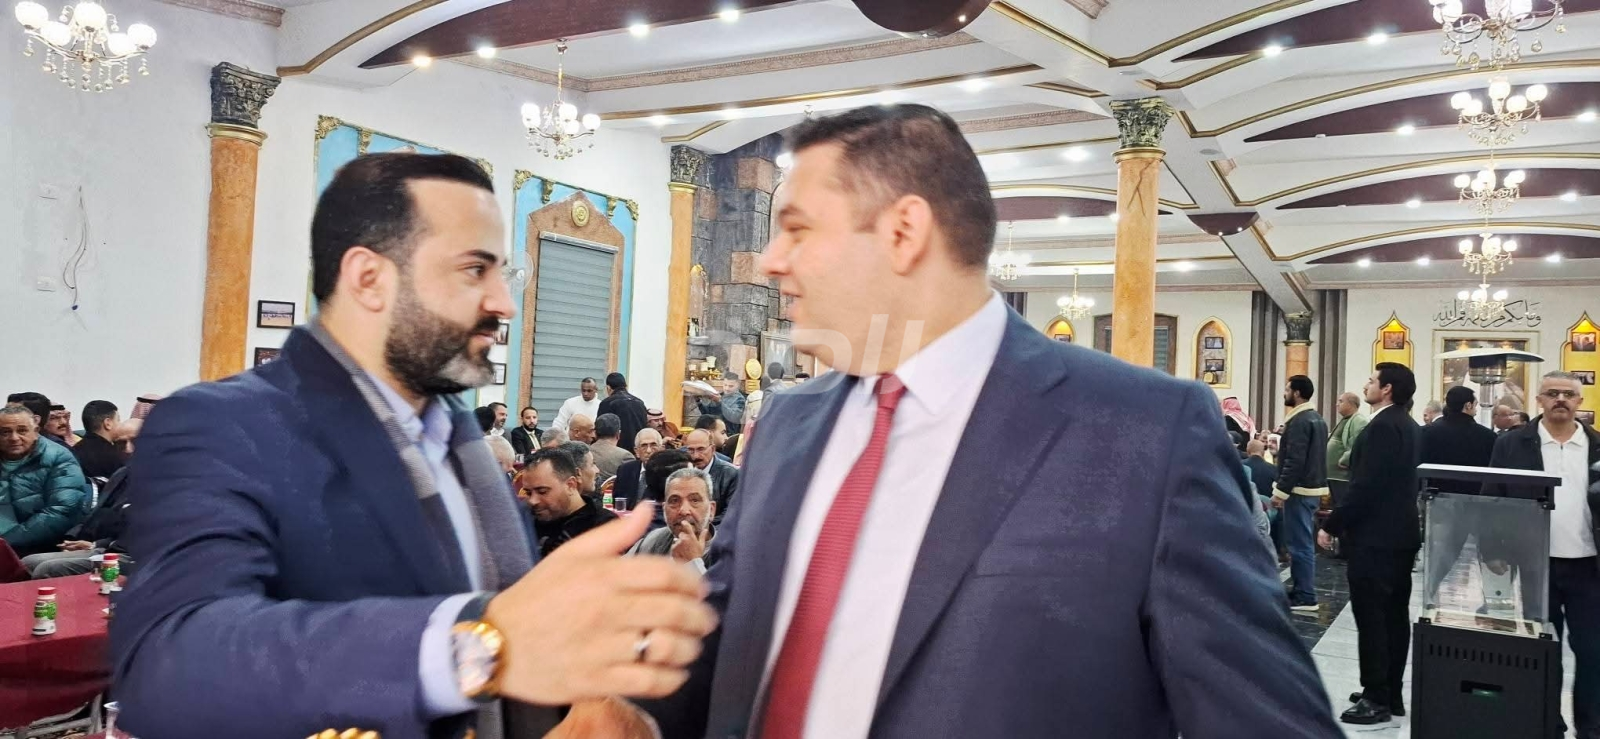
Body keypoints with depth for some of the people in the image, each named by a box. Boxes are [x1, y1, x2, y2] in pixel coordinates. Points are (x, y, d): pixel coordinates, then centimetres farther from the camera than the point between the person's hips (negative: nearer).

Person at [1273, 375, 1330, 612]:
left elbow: (1295, 461, -22)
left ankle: (1305, 597, -3)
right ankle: (1303, 592, 20)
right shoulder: (1317, 419, 15)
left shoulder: (1298, 421, -17)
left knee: (1299, 543, -6)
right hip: (1313, 487, 10)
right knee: (1303, 542, 15)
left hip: (1300, 489, -10)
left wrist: (1281, 491, -20)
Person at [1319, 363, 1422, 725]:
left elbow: (1365, 486, -23)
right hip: (1399, 533, 10)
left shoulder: (1382, 426, -18)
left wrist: (1331, 525, -15)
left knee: (1371, 618, -4)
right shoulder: (1408, 426, 13)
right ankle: (1390, 693, 20)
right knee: (1394, 616, 13)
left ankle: (1376, 699, 1)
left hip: (1373, 536, -10)